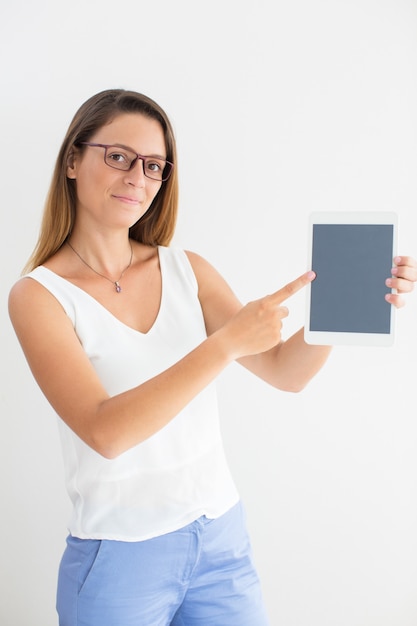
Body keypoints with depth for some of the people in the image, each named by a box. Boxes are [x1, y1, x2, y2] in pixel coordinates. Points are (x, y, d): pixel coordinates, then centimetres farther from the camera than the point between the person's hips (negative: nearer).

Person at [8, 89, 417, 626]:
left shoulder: (187, 271, 1)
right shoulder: (37, 295, -11)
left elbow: (286, 372, -2)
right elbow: (105, 432, -23)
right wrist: (226, 343, -32)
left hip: (223, 540, 4)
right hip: (120, 557, -3)